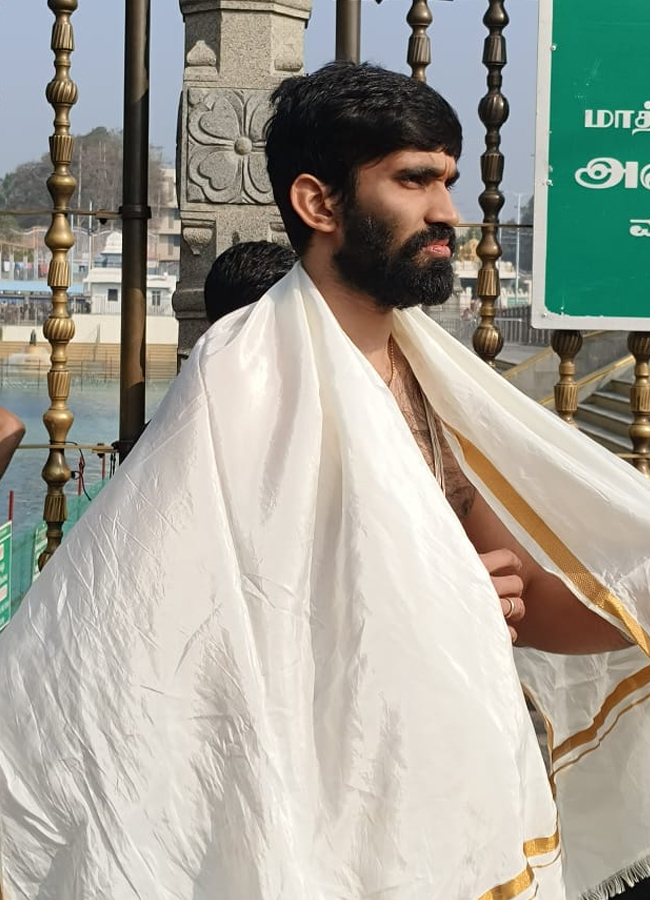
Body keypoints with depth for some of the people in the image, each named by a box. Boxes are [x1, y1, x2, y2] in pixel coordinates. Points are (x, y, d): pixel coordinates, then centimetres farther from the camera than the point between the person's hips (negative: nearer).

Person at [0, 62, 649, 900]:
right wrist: (410, 608, -18)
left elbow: (532, 603, 6)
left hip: (464, 811, 7)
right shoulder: (249, 370, -17)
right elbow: (139, 626, -24)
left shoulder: (430, 376, 6)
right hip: (325, 830, -7)